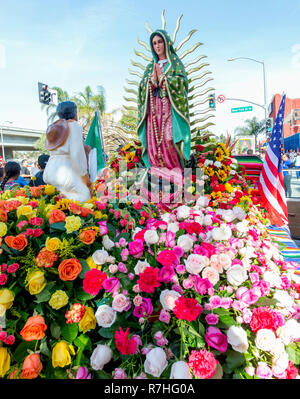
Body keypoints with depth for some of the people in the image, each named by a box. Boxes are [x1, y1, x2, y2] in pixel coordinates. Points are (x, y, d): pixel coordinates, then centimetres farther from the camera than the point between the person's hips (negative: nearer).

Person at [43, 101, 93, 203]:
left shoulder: (53, 128, 22)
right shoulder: (74, 125, -1)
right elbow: (77, 153, -12)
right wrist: (85, 177, -7)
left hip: (49, 172, 8)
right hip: (66, 173, -8)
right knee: (84, 198, -8)